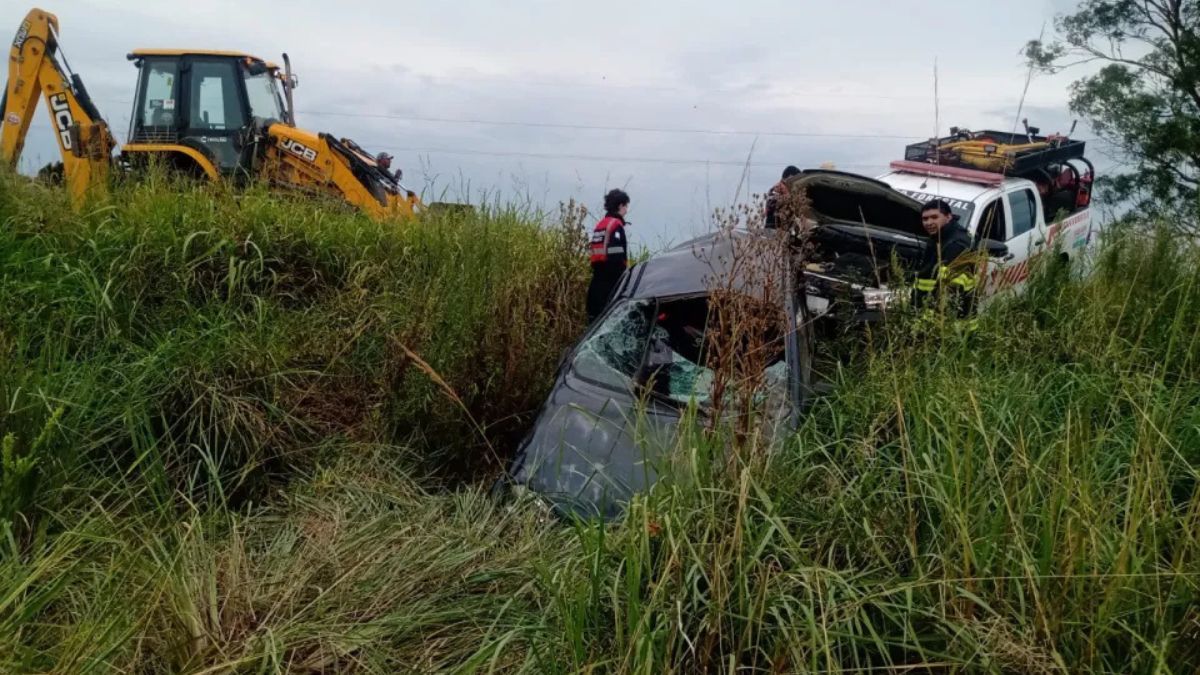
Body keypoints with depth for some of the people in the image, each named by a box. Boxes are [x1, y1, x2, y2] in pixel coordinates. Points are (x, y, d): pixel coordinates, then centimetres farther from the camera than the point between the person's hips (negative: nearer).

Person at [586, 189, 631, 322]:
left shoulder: (599, 225, 17)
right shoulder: (616, 224, -10)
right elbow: (617, 256, -18)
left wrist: (598, 271, 18)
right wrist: (623, 279, -16)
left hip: (598, 277, 9)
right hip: (611, 280, -9)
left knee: (595, 312, 11)